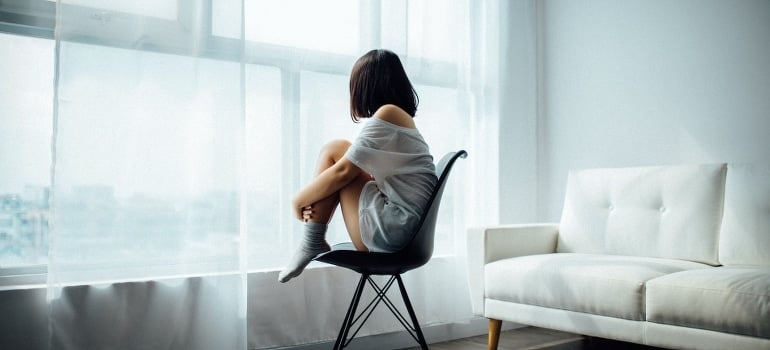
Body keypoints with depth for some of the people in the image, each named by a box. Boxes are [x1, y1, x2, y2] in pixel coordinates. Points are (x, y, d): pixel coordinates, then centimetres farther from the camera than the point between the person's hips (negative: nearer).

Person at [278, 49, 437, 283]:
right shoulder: (402, 118, 19)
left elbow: (343, 172, -11)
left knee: (334, 151, -2)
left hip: (391, 229, -10)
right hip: (407, 233, 10)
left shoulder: (388, 113, -9)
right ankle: (312, 243, 9)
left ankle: (311, 244, 2)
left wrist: (300, 200, 4)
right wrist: (313, 199, 5)